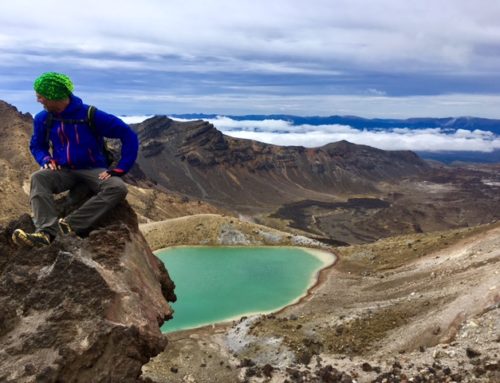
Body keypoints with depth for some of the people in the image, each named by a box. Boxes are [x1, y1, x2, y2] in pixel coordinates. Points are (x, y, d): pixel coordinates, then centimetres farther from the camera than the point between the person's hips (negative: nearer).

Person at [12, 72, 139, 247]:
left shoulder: (91, 115, -14)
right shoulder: (43, 119, 0)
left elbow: (129, 136, -12)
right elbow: (36, 146, 17)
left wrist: (119, 169, -17)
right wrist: (46, 160, -7)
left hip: (93, 170, -3)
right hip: (64, 171, 3)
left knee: (118, 188, -33)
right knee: (38, 178, -29)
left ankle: (68, 225, -39)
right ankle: (46, 232, -45)